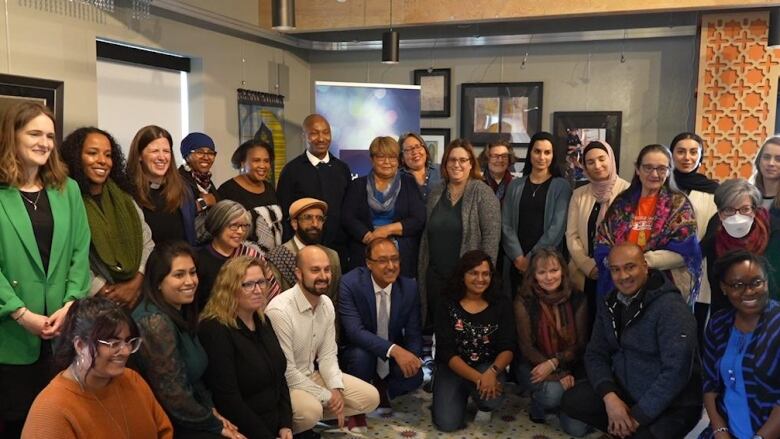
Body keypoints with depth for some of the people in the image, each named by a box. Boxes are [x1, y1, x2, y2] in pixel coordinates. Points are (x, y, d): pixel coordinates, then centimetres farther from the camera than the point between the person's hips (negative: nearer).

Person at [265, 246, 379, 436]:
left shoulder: (327, 304, -1)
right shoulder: (279, 310, -26)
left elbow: (328, 355, 3)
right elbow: (286, 371, -23)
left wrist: (336, 389, -15)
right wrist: (327, 397, -18)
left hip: (312, 375, 7)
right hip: (283, 383, -7)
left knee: (370, 397, -1)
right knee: (311, 410, -36)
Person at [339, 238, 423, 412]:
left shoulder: (409, 287, -10)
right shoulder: (350, 283, -21)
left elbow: (414, 333, -5)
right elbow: (355, 331, -30)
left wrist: (413, 357, -28)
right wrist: (394, 350, -41)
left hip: (394, 360, 3)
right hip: (359, 352, -3)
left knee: (414, 376, -24)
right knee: (362, 355, -34)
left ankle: (381, 392, 9)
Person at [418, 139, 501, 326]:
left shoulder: (483, 193, -6)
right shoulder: (435, 193, 9)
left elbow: (491, 235, -10)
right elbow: (427, 236, 13)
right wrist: (422, 272, 10)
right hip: (435, 276, 4)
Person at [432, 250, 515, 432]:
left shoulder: (501, 305, -2)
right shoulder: (447, 307, -7)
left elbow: (507, 348, -9)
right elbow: (447, 352, -14)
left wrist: (492, 372, -30)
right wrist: (478, 378, -27)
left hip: (489, 367, 0)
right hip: (453, 369, 0)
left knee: (492, 395, -34)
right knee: (447, 424, -19)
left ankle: (484, 406, 6)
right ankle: (463, 395, 16)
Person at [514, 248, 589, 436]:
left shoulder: (577, 300, -3)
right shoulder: (524, 302, -10)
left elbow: (581, 345, -3)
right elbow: (527, 347, -10)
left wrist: (554, 363, -20)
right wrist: (559, 374, -20)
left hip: (570, 366, 2)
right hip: (534, 366, -2)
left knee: (577, 428, -14)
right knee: (554, 392, -34)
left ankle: (559, 403, 20)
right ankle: (537, 404, 3)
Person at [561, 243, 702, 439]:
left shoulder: (671, 307, -20)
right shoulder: (609, 305, 3)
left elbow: (676, 371, -26)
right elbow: (595, 354, 3)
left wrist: (639, 416, -23)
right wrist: (609, 396, -16)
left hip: (671, 405, -6)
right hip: (624, 391, 6)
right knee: (571, 401, -10)